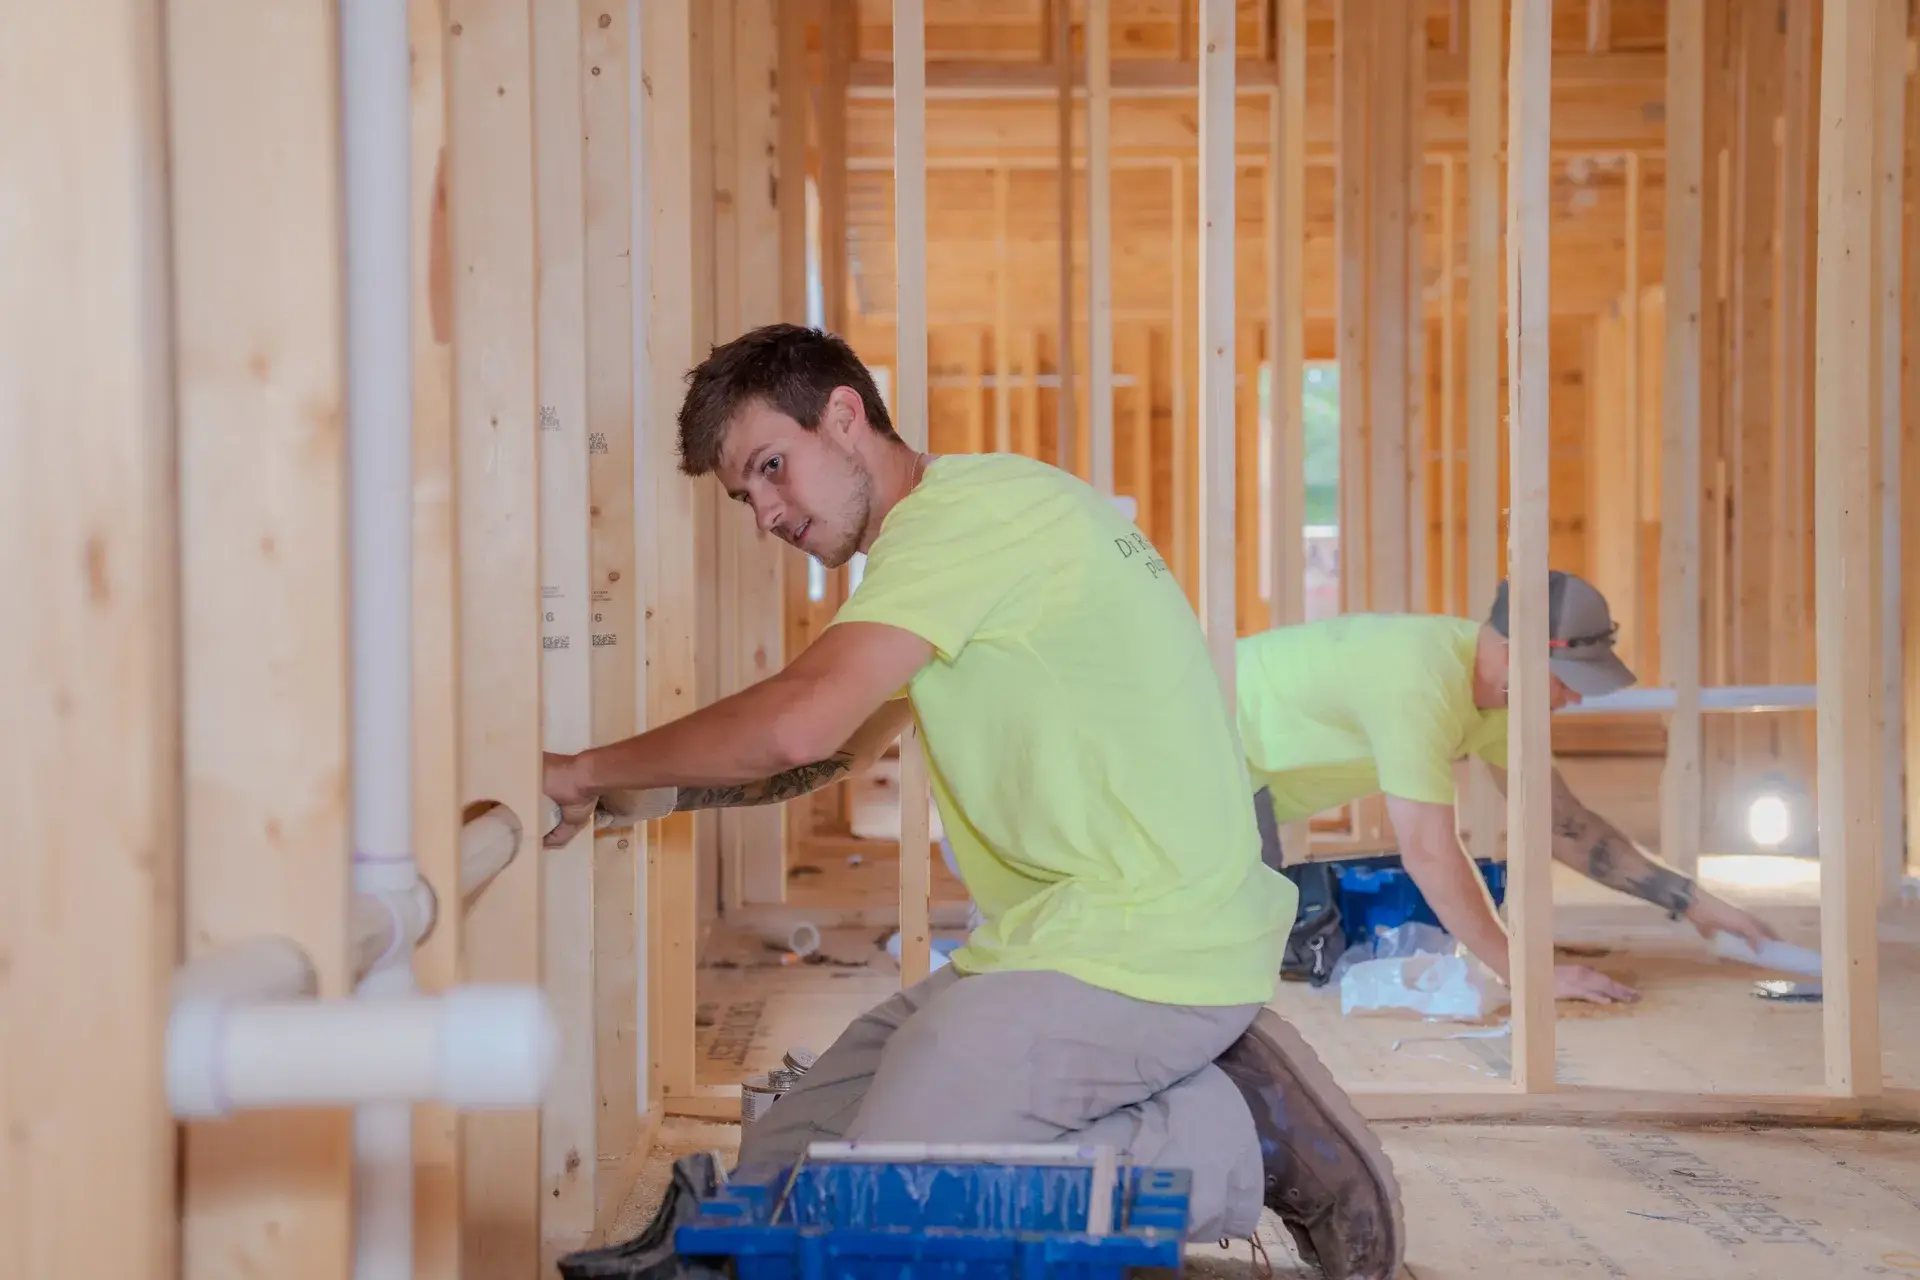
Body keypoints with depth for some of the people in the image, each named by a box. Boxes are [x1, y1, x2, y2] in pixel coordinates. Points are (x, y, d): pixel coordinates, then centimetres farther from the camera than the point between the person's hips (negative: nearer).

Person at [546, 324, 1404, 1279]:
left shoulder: (969, 507, -13)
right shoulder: (966, 523, 20)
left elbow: (799, 724, -24)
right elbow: (840, 747, 26)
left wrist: (589, 770, -9)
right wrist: (629, 797, 15)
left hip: (1136, 955, -11)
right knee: (779, 1162, 8)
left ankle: (1230, 1143, -4)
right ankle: (1197, 1093, 5)